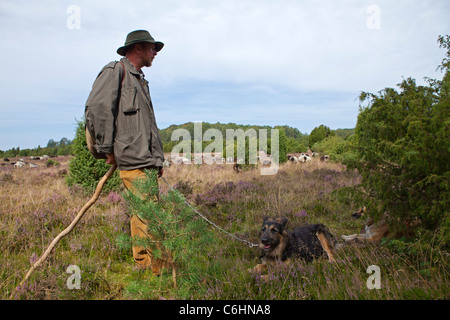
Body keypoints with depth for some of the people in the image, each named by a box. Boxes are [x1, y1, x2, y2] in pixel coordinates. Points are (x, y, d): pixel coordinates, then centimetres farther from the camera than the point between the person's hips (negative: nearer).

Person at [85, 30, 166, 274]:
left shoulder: (140, 80, 25)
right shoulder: (115, 71, -2)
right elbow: (95, 109, -13)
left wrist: (157, 159, 21)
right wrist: (107, 150, -10)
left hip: (147, 162, 9)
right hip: (133, 162, -9)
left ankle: (142, 263, 22)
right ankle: (158, 268, 0)